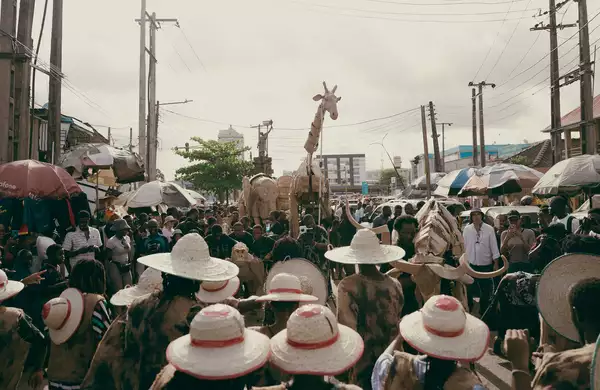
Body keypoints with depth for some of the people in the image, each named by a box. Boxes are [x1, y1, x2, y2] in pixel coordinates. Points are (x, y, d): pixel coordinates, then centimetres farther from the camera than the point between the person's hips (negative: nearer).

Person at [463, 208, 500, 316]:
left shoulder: (489, 229, -6)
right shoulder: (467, 229, -4)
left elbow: (494, 246, -2)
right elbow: (464, 246, 1)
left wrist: (496, 263, -2)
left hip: (486, 264, 0)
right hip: (470, 264, 0)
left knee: (486, 290, 11)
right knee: (469, 290, 10)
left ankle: (483, 312, 28)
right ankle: (468, 311, 26)